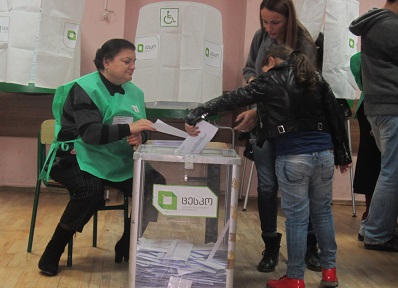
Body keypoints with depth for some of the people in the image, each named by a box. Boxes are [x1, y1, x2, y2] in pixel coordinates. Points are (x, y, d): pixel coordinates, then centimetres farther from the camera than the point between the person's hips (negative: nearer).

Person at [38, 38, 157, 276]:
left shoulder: (135, 92, 6)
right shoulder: (85, 88, -14)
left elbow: (141, 131, 7)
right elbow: (90, 133, -27)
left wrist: (140, 137, -18)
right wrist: (128, 128, -38)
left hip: (117, 161, 6)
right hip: (78, 158, -6)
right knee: (92, 191, -36)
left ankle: (126, 246, 4)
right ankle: (53, 250, -14)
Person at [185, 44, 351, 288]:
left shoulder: (270, 81, 1)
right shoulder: (316, 78, 14)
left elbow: (232, 100, -7)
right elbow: (336, 116, 13)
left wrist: (197, 115, -9)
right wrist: (343, 155, 18)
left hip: (293, 156, -5)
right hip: (324, 153, 5)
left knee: (297, 217, 1)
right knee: (323, 211, 16)